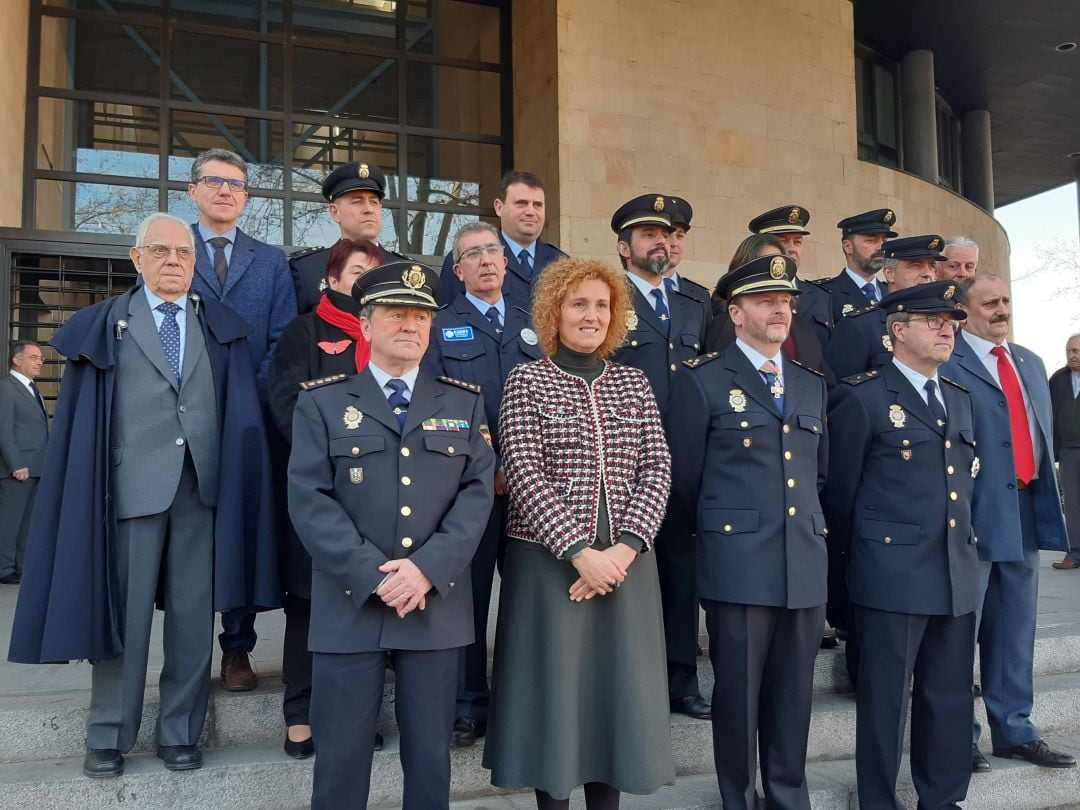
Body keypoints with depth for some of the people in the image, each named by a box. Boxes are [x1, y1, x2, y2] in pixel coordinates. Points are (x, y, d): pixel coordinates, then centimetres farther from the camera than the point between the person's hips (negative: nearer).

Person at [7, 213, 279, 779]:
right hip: (133, 487, -1)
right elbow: (82, 421, 4)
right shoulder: (105, 326, 8)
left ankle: (180, 732, 19)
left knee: (194, 616, 6)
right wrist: (93, 490, -3)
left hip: (204, 487, 2)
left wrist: (232, 481, -3)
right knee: (124, 612, 4)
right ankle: (108, 737, 18)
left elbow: (238, 414, 8)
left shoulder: (221, 329, 12)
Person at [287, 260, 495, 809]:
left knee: (430, 752, 12)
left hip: (437, 605, 2)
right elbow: (309, 498, -5)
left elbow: (477, 491, 0)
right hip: (349, 604, -1)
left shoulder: (465, 403, 11)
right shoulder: (322, 401, 4)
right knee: (341, 753, 7)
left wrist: (428, 568, -14)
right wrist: (372, 575, -15)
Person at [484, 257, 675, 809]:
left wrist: (625, 547, -12)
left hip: (625, 562, 4)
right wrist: (580, 551, -17)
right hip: (550, 561, -3)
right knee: (553, 686, 4)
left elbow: (656, 471, 2)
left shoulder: (634, 383, 10)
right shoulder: (527, 380, -1)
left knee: (618, 690, 9)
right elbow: (524, 475, -10)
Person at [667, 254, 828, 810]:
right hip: (738, 565, -5)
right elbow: (684, 479, 1)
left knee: (793, 696, 12)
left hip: (806, 562, 5)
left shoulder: (812, 385, 15)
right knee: (738, 693, 5)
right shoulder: (702, 380, -2)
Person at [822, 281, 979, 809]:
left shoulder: (959, 399, 15)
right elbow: (839, 489, -1)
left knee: (951, 697, 13)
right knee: (886, 699, 3)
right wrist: (857, 554, 8)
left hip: (958, 574, 6)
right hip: (893, 575, -6)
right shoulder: (862, 397, -6)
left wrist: (963, 543, 18)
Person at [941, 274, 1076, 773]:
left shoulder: (1030, 363, 17)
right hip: (973, 514, -7)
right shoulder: (945, 362, -9)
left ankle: (1014, 731, 26)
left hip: (1026, 512, 8)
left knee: (1016, 629, 15)